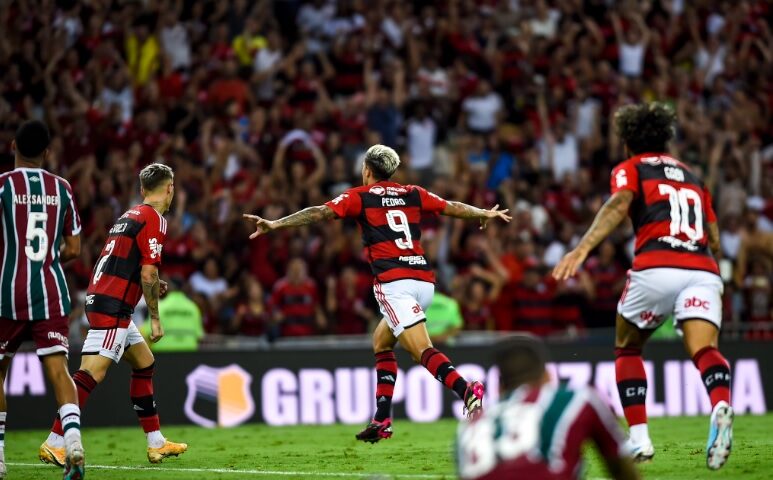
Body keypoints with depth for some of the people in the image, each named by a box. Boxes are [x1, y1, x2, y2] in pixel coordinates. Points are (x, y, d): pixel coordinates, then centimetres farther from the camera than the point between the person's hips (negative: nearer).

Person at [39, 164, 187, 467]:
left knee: (145, 363, 17)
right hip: (112, 308, -10)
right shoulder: (154, 219, -9)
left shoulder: (129, 215, 18)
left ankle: (156, 443, 20)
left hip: (99, 299, 10)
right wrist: (155, 319, -7)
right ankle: (53, 444, -19)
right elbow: (148, 274, -14)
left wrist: (152, 286, 18)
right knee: (91, 373, -14)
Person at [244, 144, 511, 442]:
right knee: (381, 341, 23)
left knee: (422, 351, -16)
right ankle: (382, 421, 18)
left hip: (393, 282, -6)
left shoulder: (359, 196, 7)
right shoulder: (413, 194, 19)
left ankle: (467, 390, -41)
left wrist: (274, 225, -2)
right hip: (424, 279, 6)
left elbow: (320, 213, -3)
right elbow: (454, 208, 27)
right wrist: (486, 214, 44)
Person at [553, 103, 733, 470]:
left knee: (627, 349, 20)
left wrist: (582, 250, -20)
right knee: (704, 349, -16)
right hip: (704, 271, 3)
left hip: (657, 267, -3)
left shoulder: (630, 169, 16)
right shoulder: (691, 176, 31)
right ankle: (721, 407, -49)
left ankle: (639, 439, 10)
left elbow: (618, 206, -7)